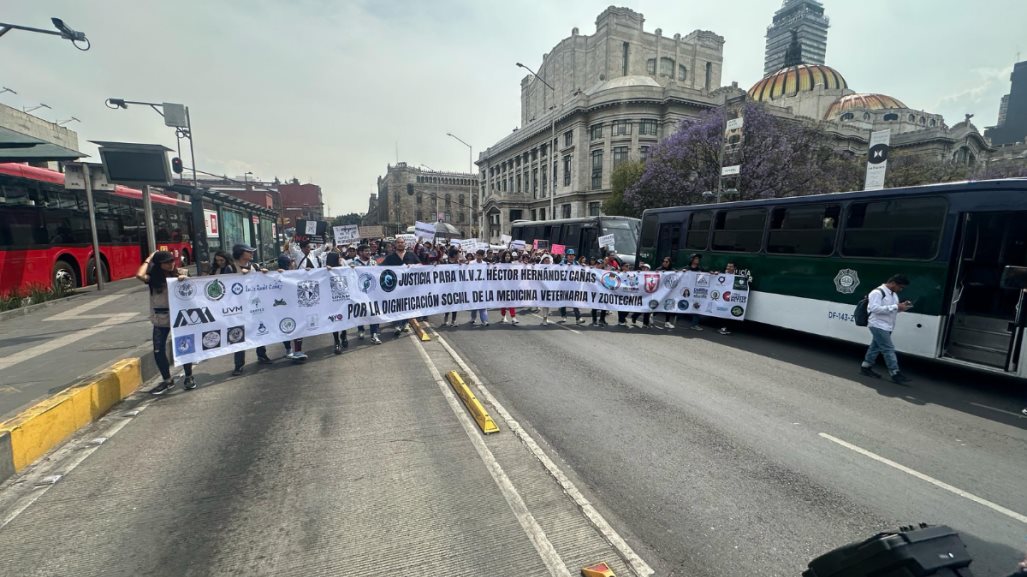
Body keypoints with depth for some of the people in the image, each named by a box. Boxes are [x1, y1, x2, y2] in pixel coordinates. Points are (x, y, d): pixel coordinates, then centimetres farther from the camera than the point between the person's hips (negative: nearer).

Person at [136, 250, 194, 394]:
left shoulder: (182, 273, -1)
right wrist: (149, 259, -7)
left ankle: (189, 377, 22)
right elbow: (139, 275, -20)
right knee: (158, 351, 5)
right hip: (160, 319, 2)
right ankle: (167, 380, 21)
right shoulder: (153, 277, -1)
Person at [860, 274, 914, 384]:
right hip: (878, 326, -10)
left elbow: (892, 309, 20)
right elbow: (874, 308, -26)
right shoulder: (877, 292, -16)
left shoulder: (893, 294, 15)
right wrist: (896, 307, -25)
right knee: (889, 349, -9)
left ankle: (865, 367, 24)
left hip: (886, 327, 10)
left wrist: (902, 307, 0)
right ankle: (896, 374, -6)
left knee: (875, 347, 15)